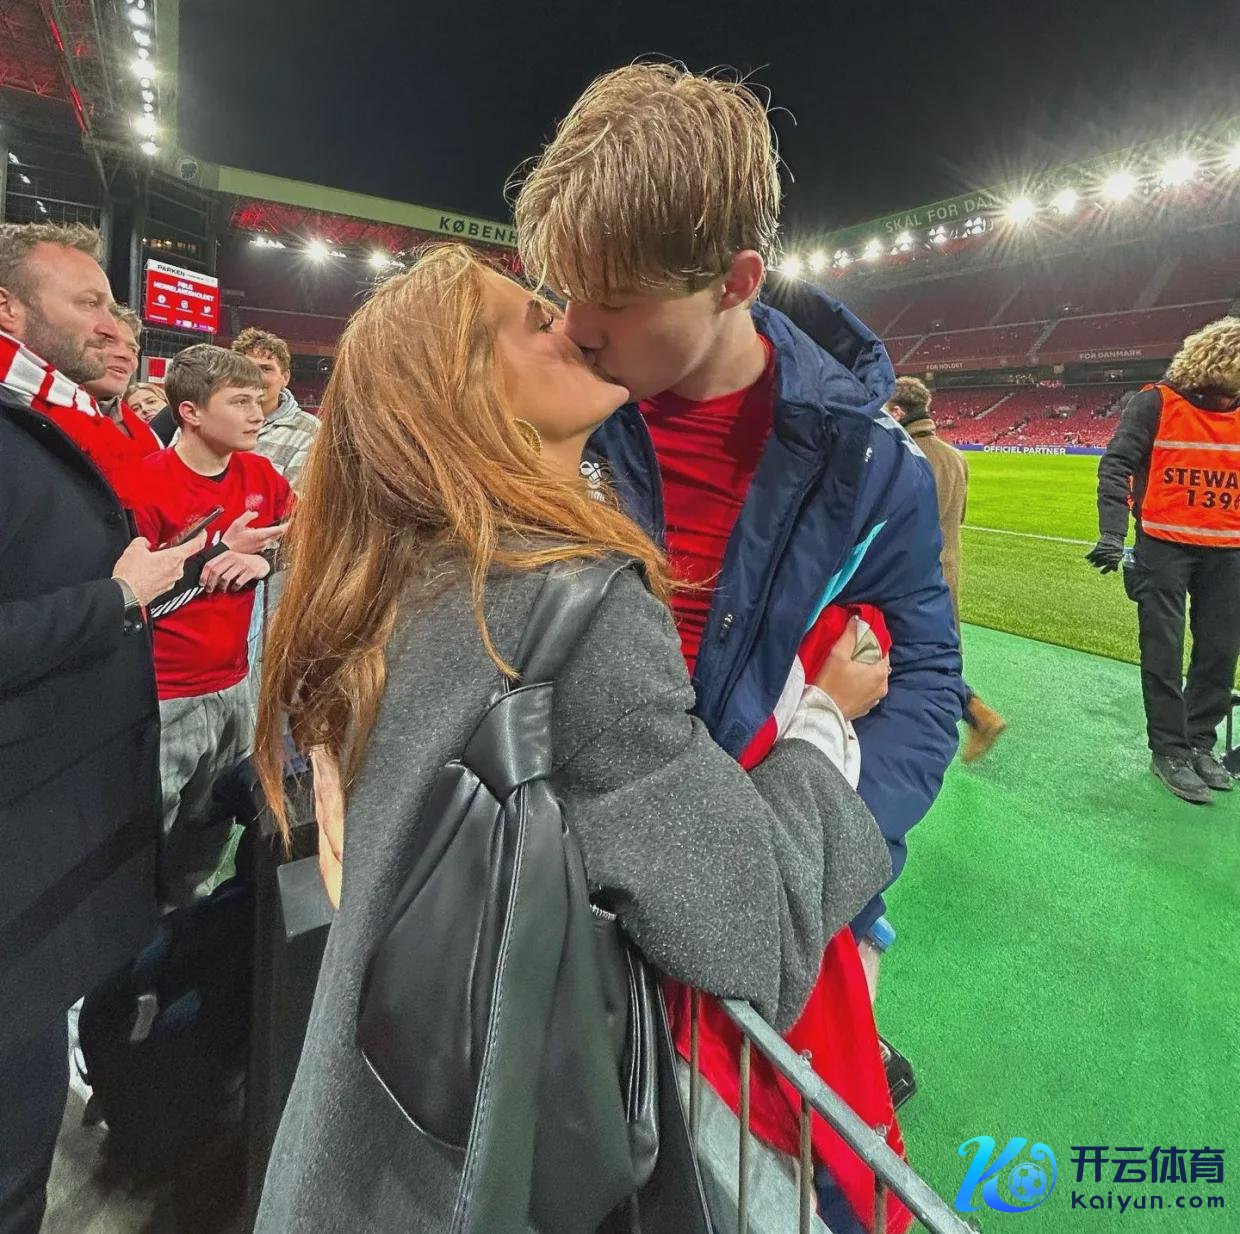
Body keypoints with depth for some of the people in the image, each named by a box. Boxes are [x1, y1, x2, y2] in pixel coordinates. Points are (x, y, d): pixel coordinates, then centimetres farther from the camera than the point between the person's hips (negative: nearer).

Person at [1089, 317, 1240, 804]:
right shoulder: (1157, 404, -7)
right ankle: (1169, 751, 13)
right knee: (1164, 653, 1)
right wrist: (1111, 534, -21)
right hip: (1164, 545, -4)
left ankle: (1200, 742, 26)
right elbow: (1116, 466, -10)